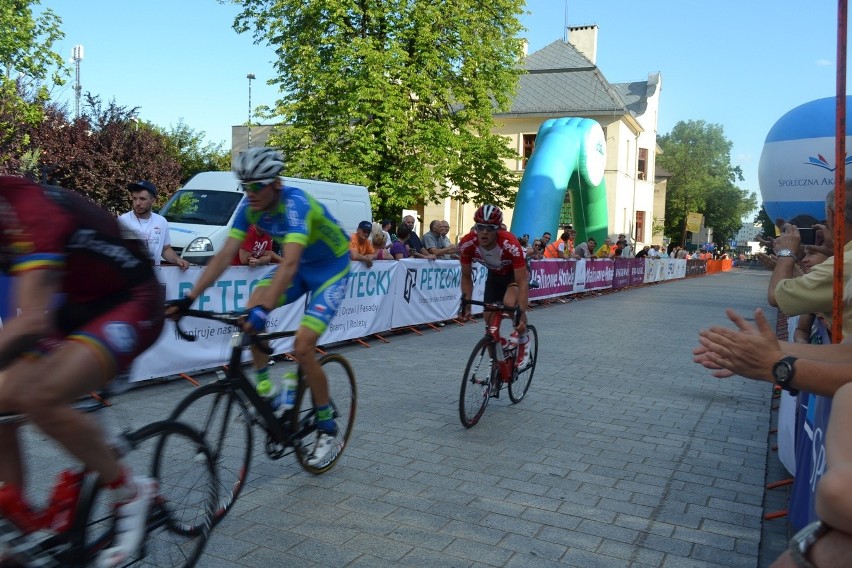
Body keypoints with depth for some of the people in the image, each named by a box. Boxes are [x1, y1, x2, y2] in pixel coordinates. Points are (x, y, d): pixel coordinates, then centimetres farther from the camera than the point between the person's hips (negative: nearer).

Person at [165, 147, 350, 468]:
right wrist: (189, 299, -24)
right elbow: (224, 256, -15)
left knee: (302, 348, -17)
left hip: (331, 268, -7)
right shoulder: (250, 208, -11)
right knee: (250, 311, -18)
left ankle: (328, 432, 1)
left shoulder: (295, 203, -32)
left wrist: (264, 310, -56)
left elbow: (289, 263, -44)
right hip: (300, 266, 7)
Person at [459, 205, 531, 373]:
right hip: (495, 274, 4)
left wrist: (522, 315, -43)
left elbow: (522, 283, -38)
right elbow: (466, 276, -13)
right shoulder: (467, 244, -29)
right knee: (490, 320, -1)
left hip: (516, 273, -4)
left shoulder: (510, 244, -40)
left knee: (510, 303, -32)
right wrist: (466, 304, -19)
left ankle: (523, 340, -3)